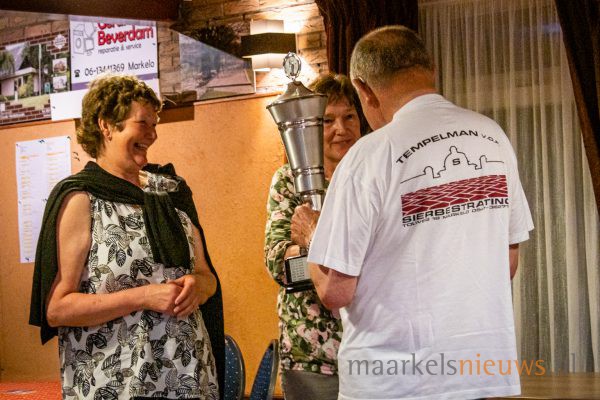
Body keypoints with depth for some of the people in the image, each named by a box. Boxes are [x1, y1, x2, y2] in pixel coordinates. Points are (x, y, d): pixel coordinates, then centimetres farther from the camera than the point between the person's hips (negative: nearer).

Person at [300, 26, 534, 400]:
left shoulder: (370, 156, -16)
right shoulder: (493, 136, 1)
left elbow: (335, 291, -13)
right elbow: (509, 260, 11)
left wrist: (310, 238, 6)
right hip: (488, 368, 5)